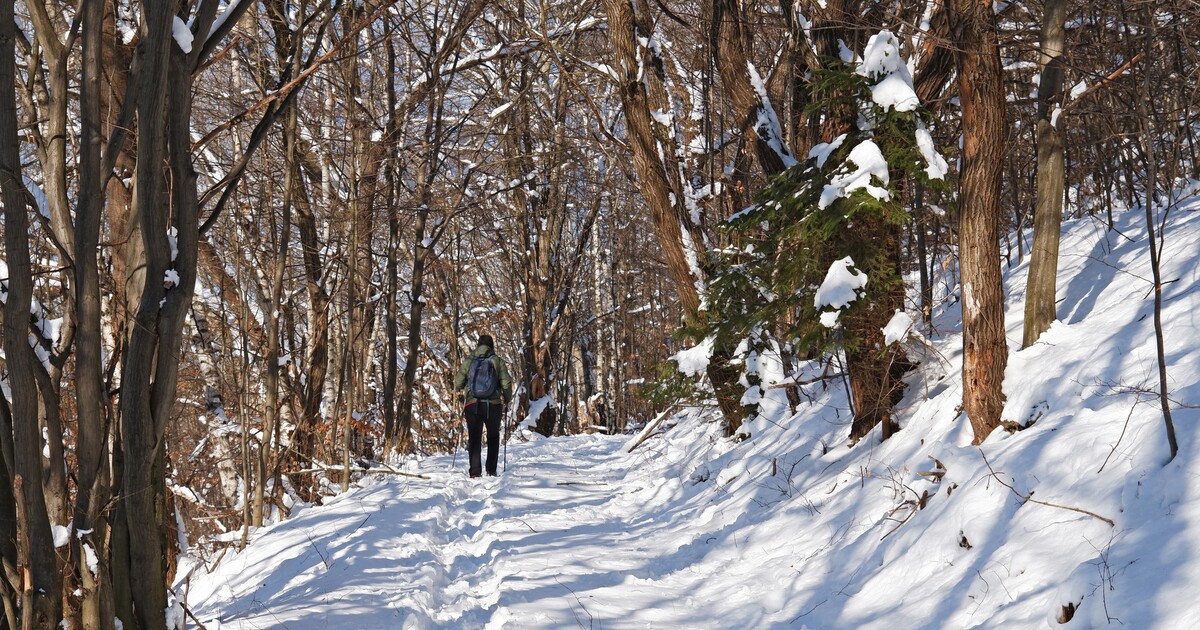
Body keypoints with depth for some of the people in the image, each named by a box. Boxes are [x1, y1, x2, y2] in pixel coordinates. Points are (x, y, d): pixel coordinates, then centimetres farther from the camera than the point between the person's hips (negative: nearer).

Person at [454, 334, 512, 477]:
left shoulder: (469, 361, 2)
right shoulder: (497, 361, -1)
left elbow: (458, 383, 2)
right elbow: (506, 383, -5)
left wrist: (462, 390, 25)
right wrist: (507, 400, 11)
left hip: (472, 405, 0)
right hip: (493, 405, 0)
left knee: (474, 438, 7)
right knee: (493, 436, 17)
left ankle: (475, 471, -4)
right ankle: (491, 470, 13)